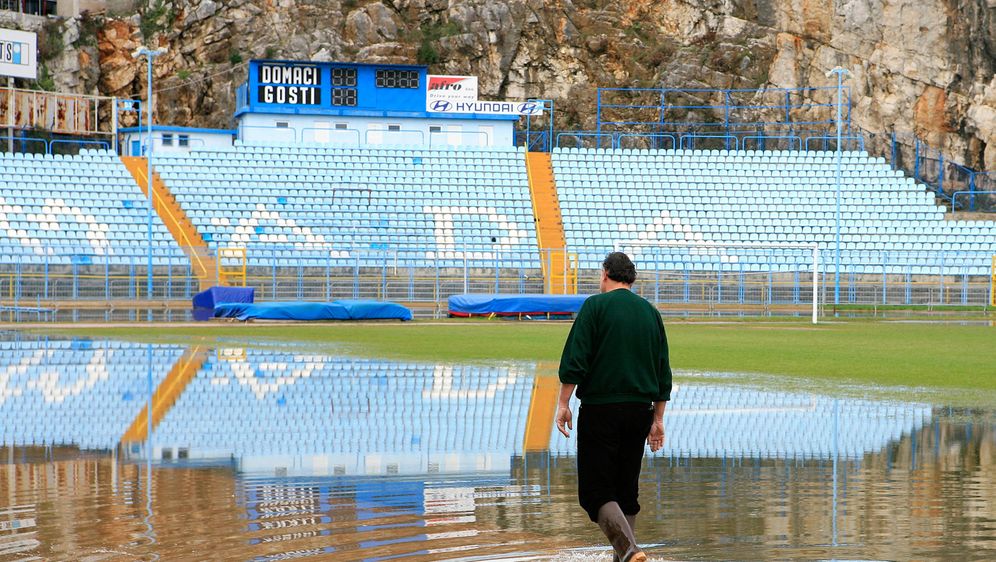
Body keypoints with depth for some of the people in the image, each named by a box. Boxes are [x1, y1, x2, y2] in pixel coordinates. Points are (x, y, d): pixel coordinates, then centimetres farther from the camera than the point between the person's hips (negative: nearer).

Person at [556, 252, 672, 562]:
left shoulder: (595, 306, -4)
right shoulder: (651, 312, 12)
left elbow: (574, 361, -11)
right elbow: (663, 373, 13)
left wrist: (563, 404, -5)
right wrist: (658, 419, 18)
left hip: (600, 410, -5)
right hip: (639, 409, 5)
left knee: (596, 492, -5)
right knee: (627, 491, 14)